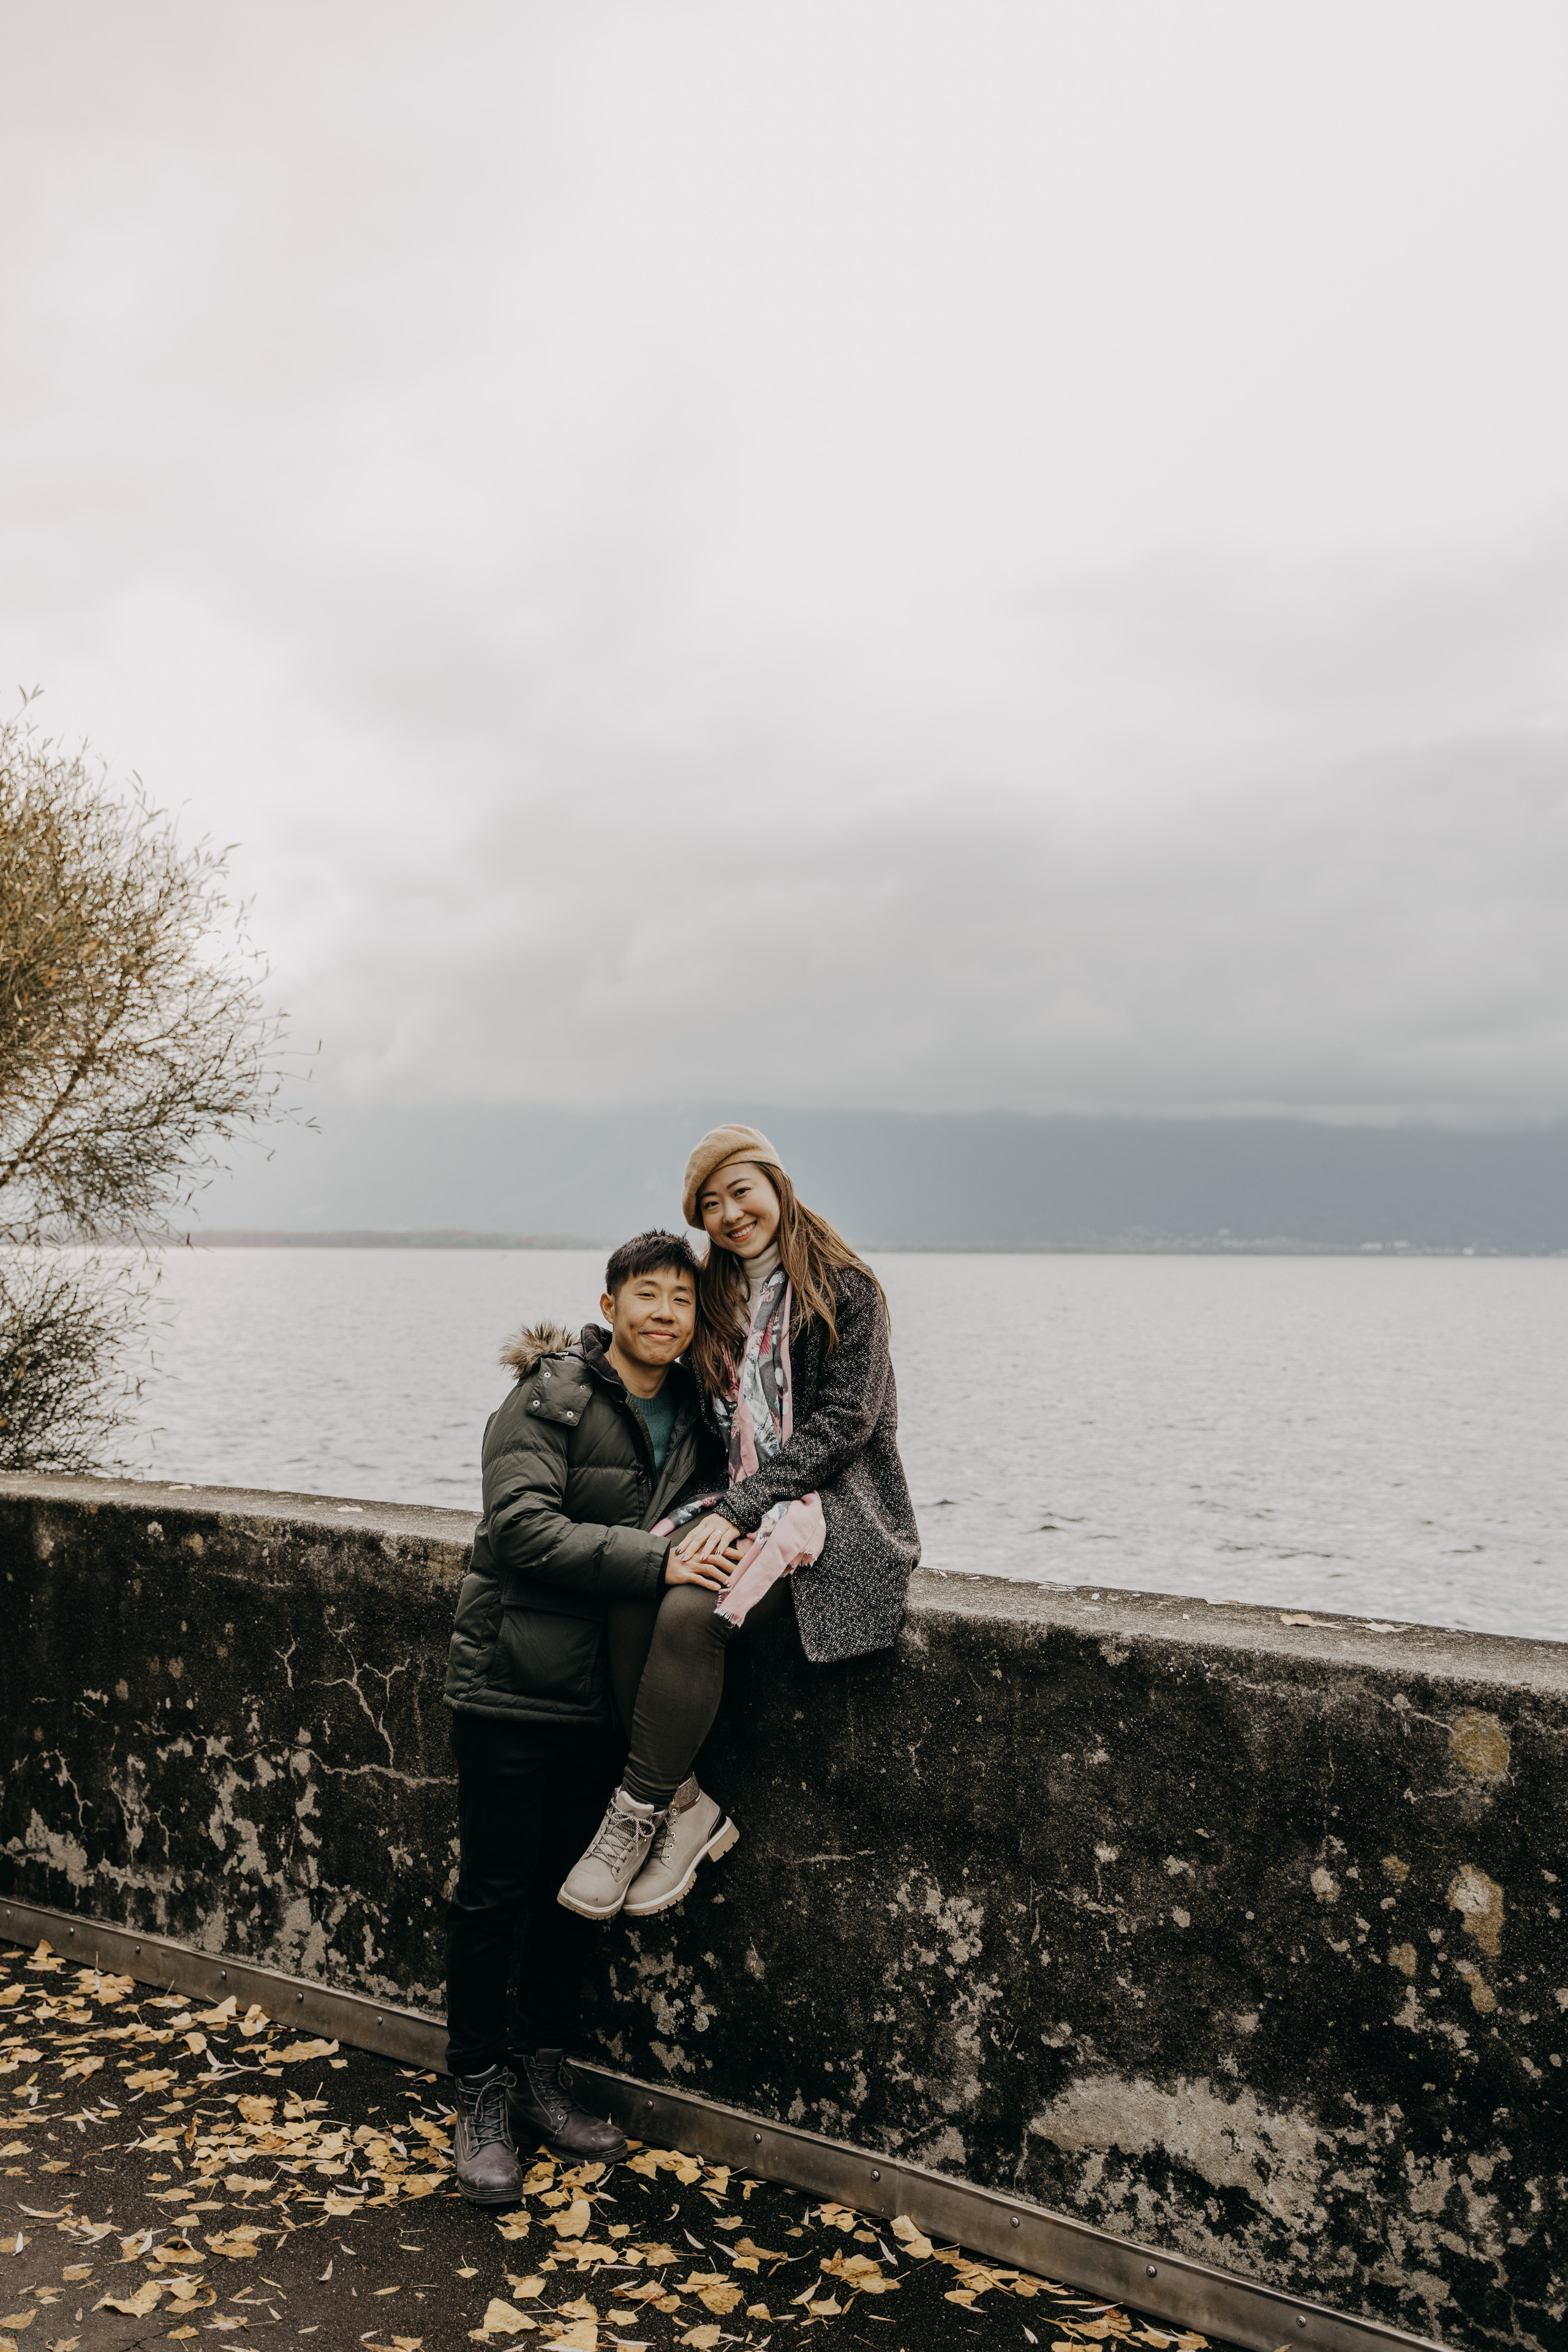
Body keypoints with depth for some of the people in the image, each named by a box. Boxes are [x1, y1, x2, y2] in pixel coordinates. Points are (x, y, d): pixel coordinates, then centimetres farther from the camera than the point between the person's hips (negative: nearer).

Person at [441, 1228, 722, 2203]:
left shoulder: (694, 1416, 6)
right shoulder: (551, 1395, -13)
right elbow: (525, 1527, -23)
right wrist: (657, 1558, -27)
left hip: (608, 1691, 6)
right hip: (514, 1681, -5)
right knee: (495, 1893, 4)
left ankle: (544, 2076, 33)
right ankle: (483, 2095, 22)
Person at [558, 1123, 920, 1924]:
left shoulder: (846, 1288, -5)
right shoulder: (717, 1297, 16)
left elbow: (842, 1425, -12)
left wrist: (739, 1510, -17)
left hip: (833, 1505, -6)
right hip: (738, 1503, 6)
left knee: (690, 1611, -30)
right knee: (629, 1596, -23)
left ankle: (636, 1815, -14)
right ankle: (688, 1809, -15)